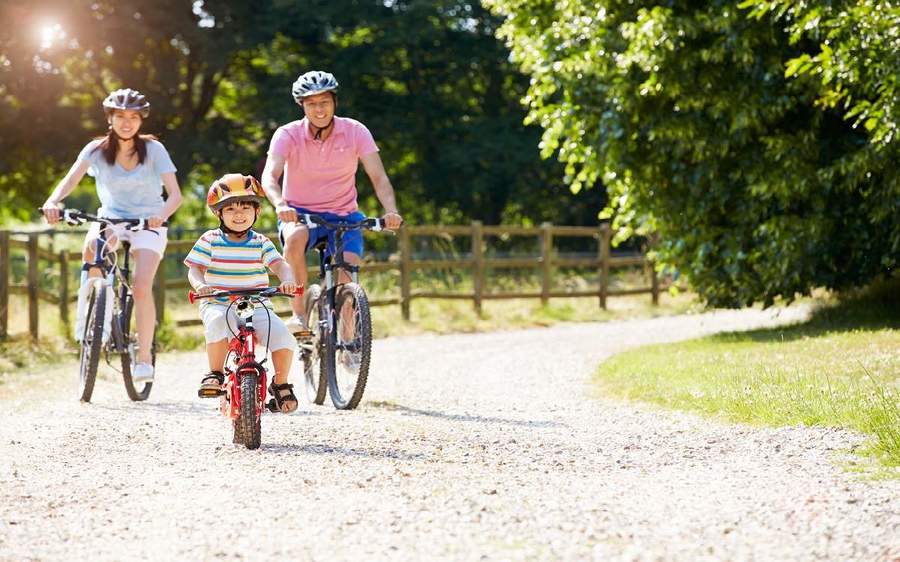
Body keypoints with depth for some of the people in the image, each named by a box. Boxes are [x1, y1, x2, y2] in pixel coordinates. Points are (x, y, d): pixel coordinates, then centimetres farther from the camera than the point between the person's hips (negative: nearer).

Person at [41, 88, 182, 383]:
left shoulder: (153, 149, -8)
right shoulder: (97, 149, -5)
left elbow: (175, 194, -15)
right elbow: (71, 179, -19)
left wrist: (161, 214, -37)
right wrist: (53, 201, -41)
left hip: (147, 224, -1)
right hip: (111, 218, 1)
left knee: (141, 287, -22)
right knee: (92, 245, -35)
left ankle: (144, 358, -12)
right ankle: (88, 305, -12)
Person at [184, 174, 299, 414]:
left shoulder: (261, 243, 7)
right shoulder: (210, 241, 3)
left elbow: (280, 264, -4)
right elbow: (195, 269, -1)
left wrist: (287, 280, -27)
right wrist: (200, 285, -24)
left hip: (257, 306, 2)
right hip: (218, 304, -2)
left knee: (283, 337, -23)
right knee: (218, 322, -38)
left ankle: (281, 385, 2)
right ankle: (215, 374, -18)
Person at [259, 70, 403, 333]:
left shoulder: (355, 132, -8)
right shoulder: (288, 135, -11)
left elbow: (378, 177, -15)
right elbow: (270, 176, -25)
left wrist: (391, 211, -34)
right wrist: (280, 204, -48)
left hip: (343, 216, 1)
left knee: (348, 278, -20)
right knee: (296, 237, -36)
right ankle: (298, 315, -29)